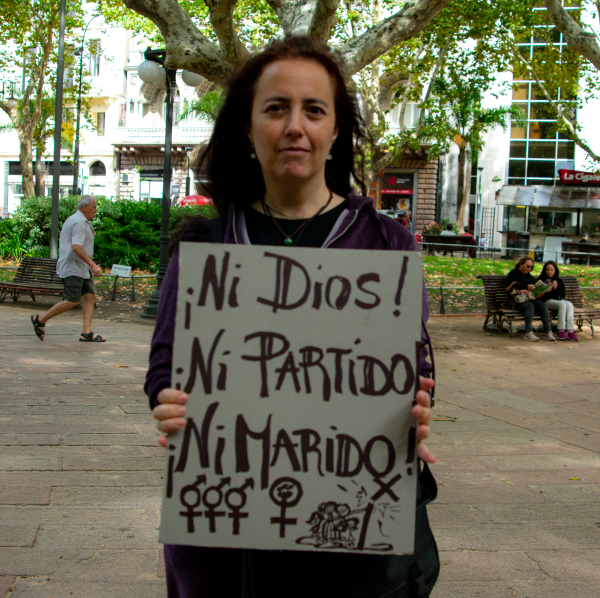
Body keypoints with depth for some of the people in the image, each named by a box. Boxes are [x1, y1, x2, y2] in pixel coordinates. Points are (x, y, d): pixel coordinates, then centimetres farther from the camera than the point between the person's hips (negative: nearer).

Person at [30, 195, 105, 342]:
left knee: (90, 296, 2)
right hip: (72, 268, -11)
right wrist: (92, 265, -29)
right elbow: (76, 247, -27)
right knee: (72, 301, -11)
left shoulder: (75, 220, 19)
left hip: (81, 269, 11)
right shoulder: (79, 222, -15)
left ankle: (87, 333, -2)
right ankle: (40, 320, 2)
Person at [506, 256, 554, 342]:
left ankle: (549, 332, -30)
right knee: (530, 306, -36)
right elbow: (513, 285, -9)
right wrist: (527, 287, -20)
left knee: (542, 305, -23)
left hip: (530, 299, 6)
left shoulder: (529, 276, 29)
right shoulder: (514, 272, 8)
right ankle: (529, 333, -43)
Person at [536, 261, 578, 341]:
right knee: (562, 304, -34)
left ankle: (570, 331, -39)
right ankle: (561, 331, -39)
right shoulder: (541, 280, 11)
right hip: (547, 301, -4)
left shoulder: (559, 281, 21)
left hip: (560, 300, 4)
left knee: (569, 304, -30)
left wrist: (556, 288, -2)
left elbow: (563, 295, 13)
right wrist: (546, 291, -14)